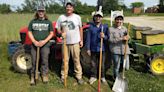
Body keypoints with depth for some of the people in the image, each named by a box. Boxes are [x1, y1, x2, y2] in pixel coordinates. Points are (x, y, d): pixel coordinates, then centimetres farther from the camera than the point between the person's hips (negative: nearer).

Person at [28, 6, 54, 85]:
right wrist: (34, 41, -9)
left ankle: (44, 75, 20)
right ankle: (33, 76, 18)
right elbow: (29, 32, 6)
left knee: (45, 61, 5)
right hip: (35, 45, 1)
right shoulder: (33, 21, 6)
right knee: (34, 61, 6)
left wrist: (45, 41, -11)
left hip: (45, 45, -1)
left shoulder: (48, 22, 3)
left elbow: (51, 33, 3)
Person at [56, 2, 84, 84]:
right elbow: (58, 29, 7)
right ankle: (63, 75, 21)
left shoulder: (77, 17, 2)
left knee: (76, 60, 4)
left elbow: (80, 28, 9)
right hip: (65, 42, 1)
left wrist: (81, 40, 5)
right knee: (65, 60, 8)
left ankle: (79, 76, 13)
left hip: (75, 42, -1)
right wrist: (61, 33, -15)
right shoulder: (61, 17, 2)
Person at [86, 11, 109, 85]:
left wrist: (104, 36, -23)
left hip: (102, 49, 0)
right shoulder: (91, 27, -3)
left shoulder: (105, 27, -1)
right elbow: (88, 38, -1)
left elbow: (108, 37, 0)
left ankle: (102, 77, 28)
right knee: (93, 64, 12)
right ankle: (93, 76, 29)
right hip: (93, 49, 0)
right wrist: (88, 49, -3)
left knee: (102, 64, 10)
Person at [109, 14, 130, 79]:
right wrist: (121, 39, -19)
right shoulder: (111, 29, -2)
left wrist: (127, 38, -12)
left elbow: (127, 39, 13)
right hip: (115, 50, -4)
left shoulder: (125, 29, 12)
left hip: (124, 50, 4)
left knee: (126, 67, 5)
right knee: (116, 67, 3)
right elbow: (110, 40, -11)